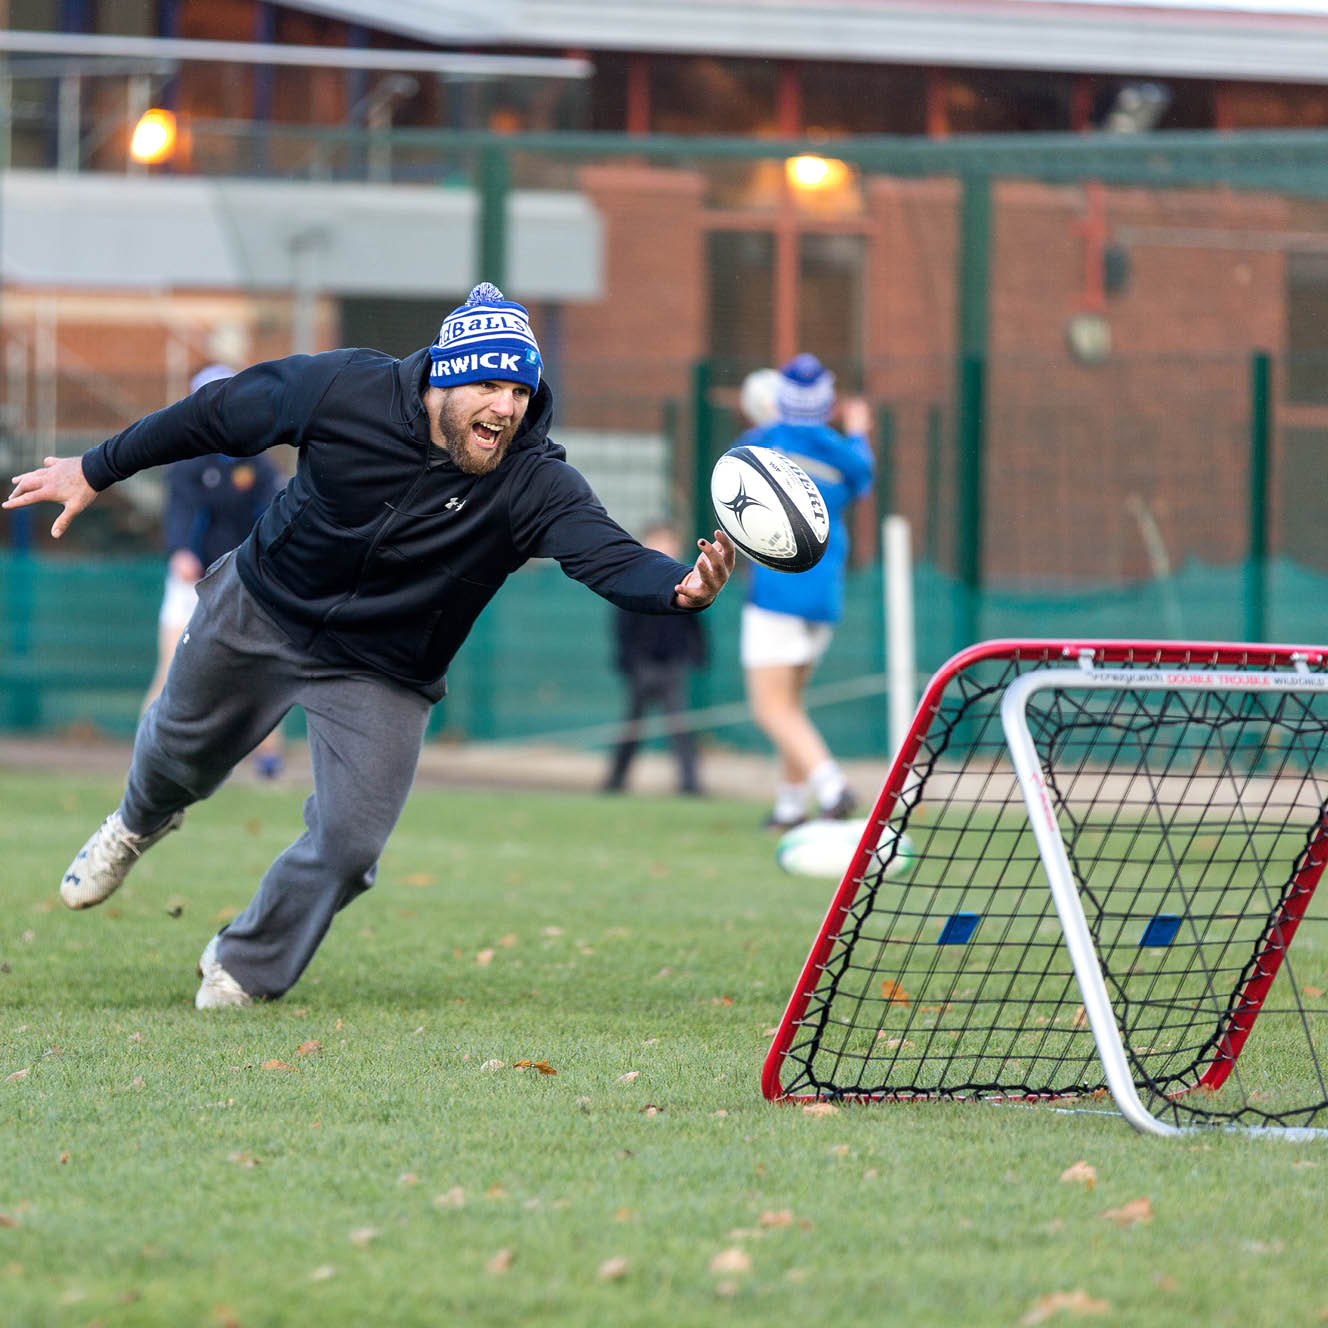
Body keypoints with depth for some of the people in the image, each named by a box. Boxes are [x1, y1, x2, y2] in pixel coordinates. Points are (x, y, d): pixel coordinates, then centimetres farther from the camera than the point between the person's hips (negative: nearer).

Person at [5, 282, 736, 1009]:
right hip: (260, 614, 1)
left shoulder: (534, 483, -27)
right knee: (181, 752, 22)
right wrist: (95, 471, -1)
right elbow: (218, 416, -11)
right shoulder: (344, 391, -25)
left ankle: (241, 973, 17)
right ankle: (140, 822, 61)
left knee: (348, 845, -11)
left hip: (381, 680, -1)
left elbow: (611, 556, -41)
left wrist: (681, 586, -64)